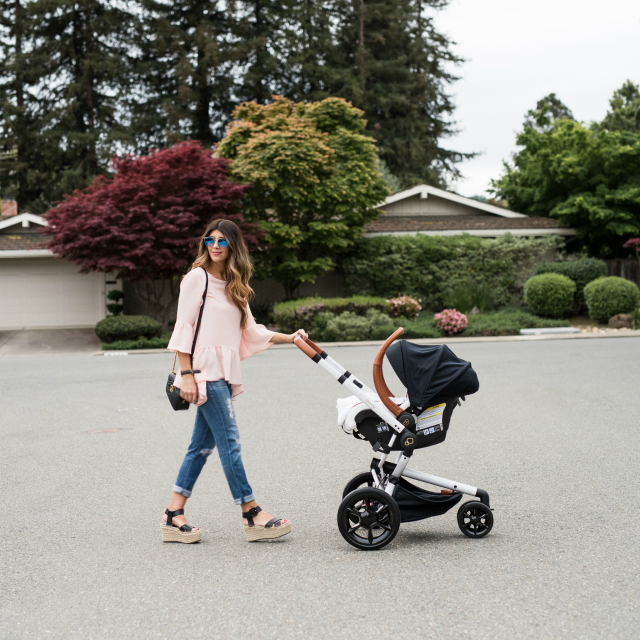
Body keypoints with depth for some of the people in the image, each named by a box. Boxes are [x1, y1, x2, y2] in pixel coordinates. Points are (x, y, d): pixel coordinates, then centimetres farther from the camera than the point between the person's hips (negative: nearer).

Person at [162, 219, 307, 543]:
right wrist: (187, 374, -14)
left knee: (203, 444, 7)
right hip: (205, 370, -8)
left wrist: (289, 338, 9)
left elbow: (250, 330, 20)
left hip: (224, 371, 8)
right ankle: (252, 516, -4)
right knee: (229, 440, -8)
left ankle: (174, 517, 12)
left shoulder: (234, 285, 20)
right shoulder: (197, 277, -3)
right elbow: (183, 327, -7)